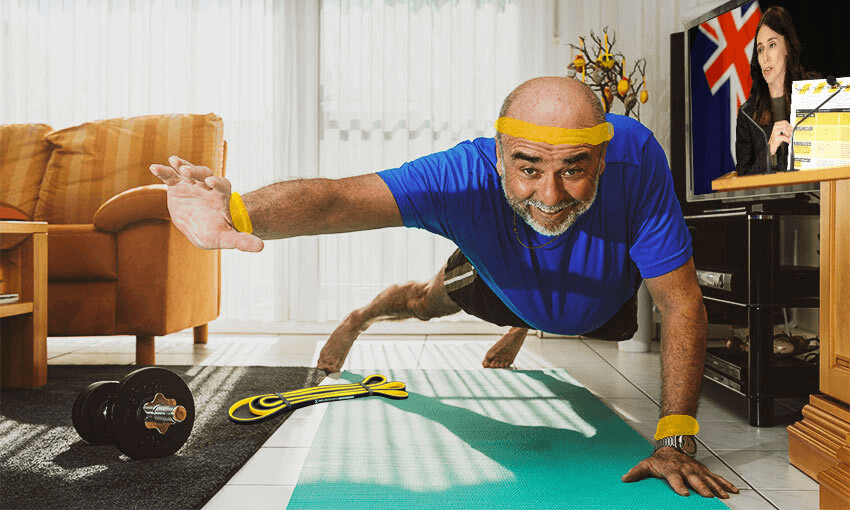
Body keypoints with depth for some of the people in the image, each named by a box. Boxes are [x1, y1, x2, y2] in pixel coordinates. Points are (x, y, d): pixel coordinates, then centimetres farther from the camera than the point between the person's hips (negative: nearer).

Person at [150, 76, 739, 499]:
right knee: (424, 302, 25)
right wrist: (239, 215, -81)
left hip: (602, 301, 1)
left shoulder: (635, 158, -45)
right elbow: (338, 197, -59)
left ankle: (519, 336, 69)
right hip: (502, 284, 0)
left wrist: (676, 442, -40)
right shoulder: (466, 177, -46)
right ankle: (357, 320, 59)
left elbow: (681, 302, -38)